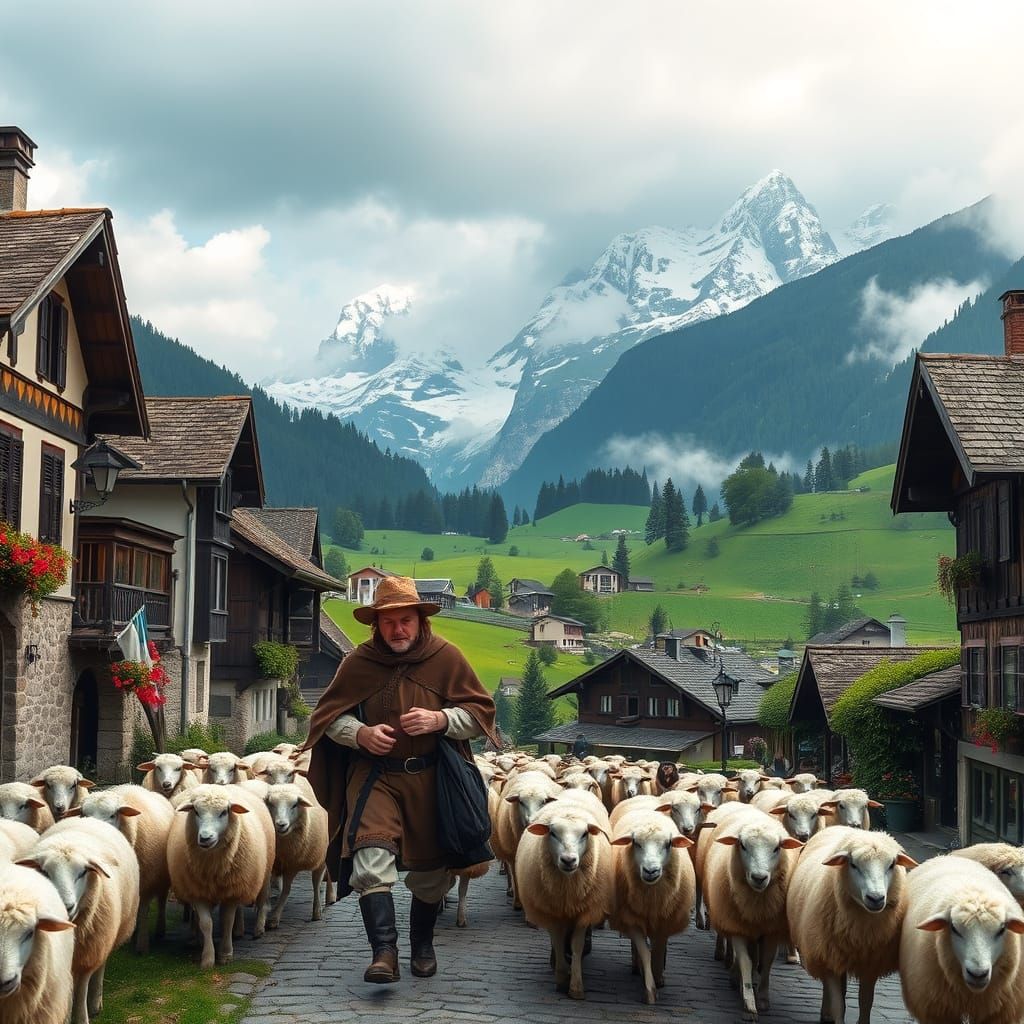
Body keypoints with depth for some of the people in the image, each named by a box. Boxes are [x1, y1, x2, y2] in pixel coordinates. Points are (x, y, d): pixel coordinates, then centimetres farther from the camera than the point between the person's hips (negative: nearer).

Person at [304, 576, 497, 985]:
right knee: (371, 860, -21)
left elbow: (481, 711, 0)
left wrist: (440, 719, -19)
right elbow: (328, 716, 5)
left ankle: (422, 944, 34)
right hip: (374, 777, -1)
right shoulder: (358, 662, -2)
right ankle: (384, 951, -22)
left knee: (430, 870, 12)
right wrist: (360, 734, -16)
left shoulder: (446, 658, -3)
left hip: (429, 778, 1)